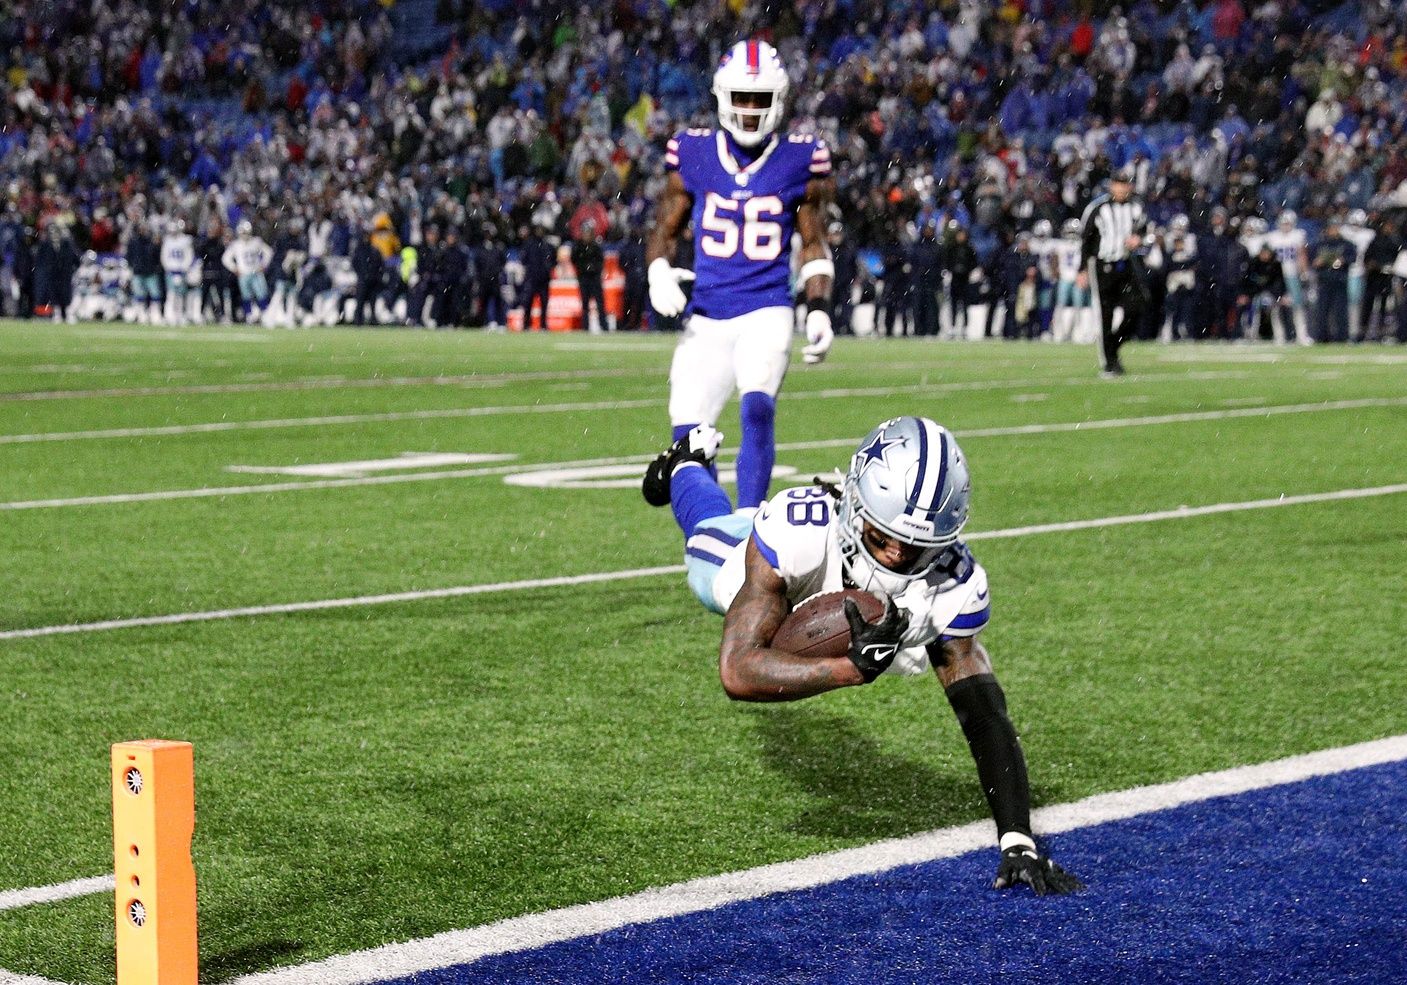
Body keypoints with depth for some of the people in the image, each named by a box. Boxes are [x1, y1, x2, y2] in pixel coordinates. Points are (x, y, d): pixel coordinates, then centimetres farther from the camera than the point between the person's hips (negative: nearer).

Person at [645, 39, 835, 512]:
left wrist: (818, 311, 0)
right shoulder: (694, 155, 5)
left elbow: (813, 244, 11)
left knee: (757, 407, -27)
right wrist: (659, 275, -7)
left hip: (766, 312, -2)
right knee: (689, 433, -3)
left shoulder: (799, 160, 2)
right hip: (707, 317, 2)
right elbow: (664, 230, 13)